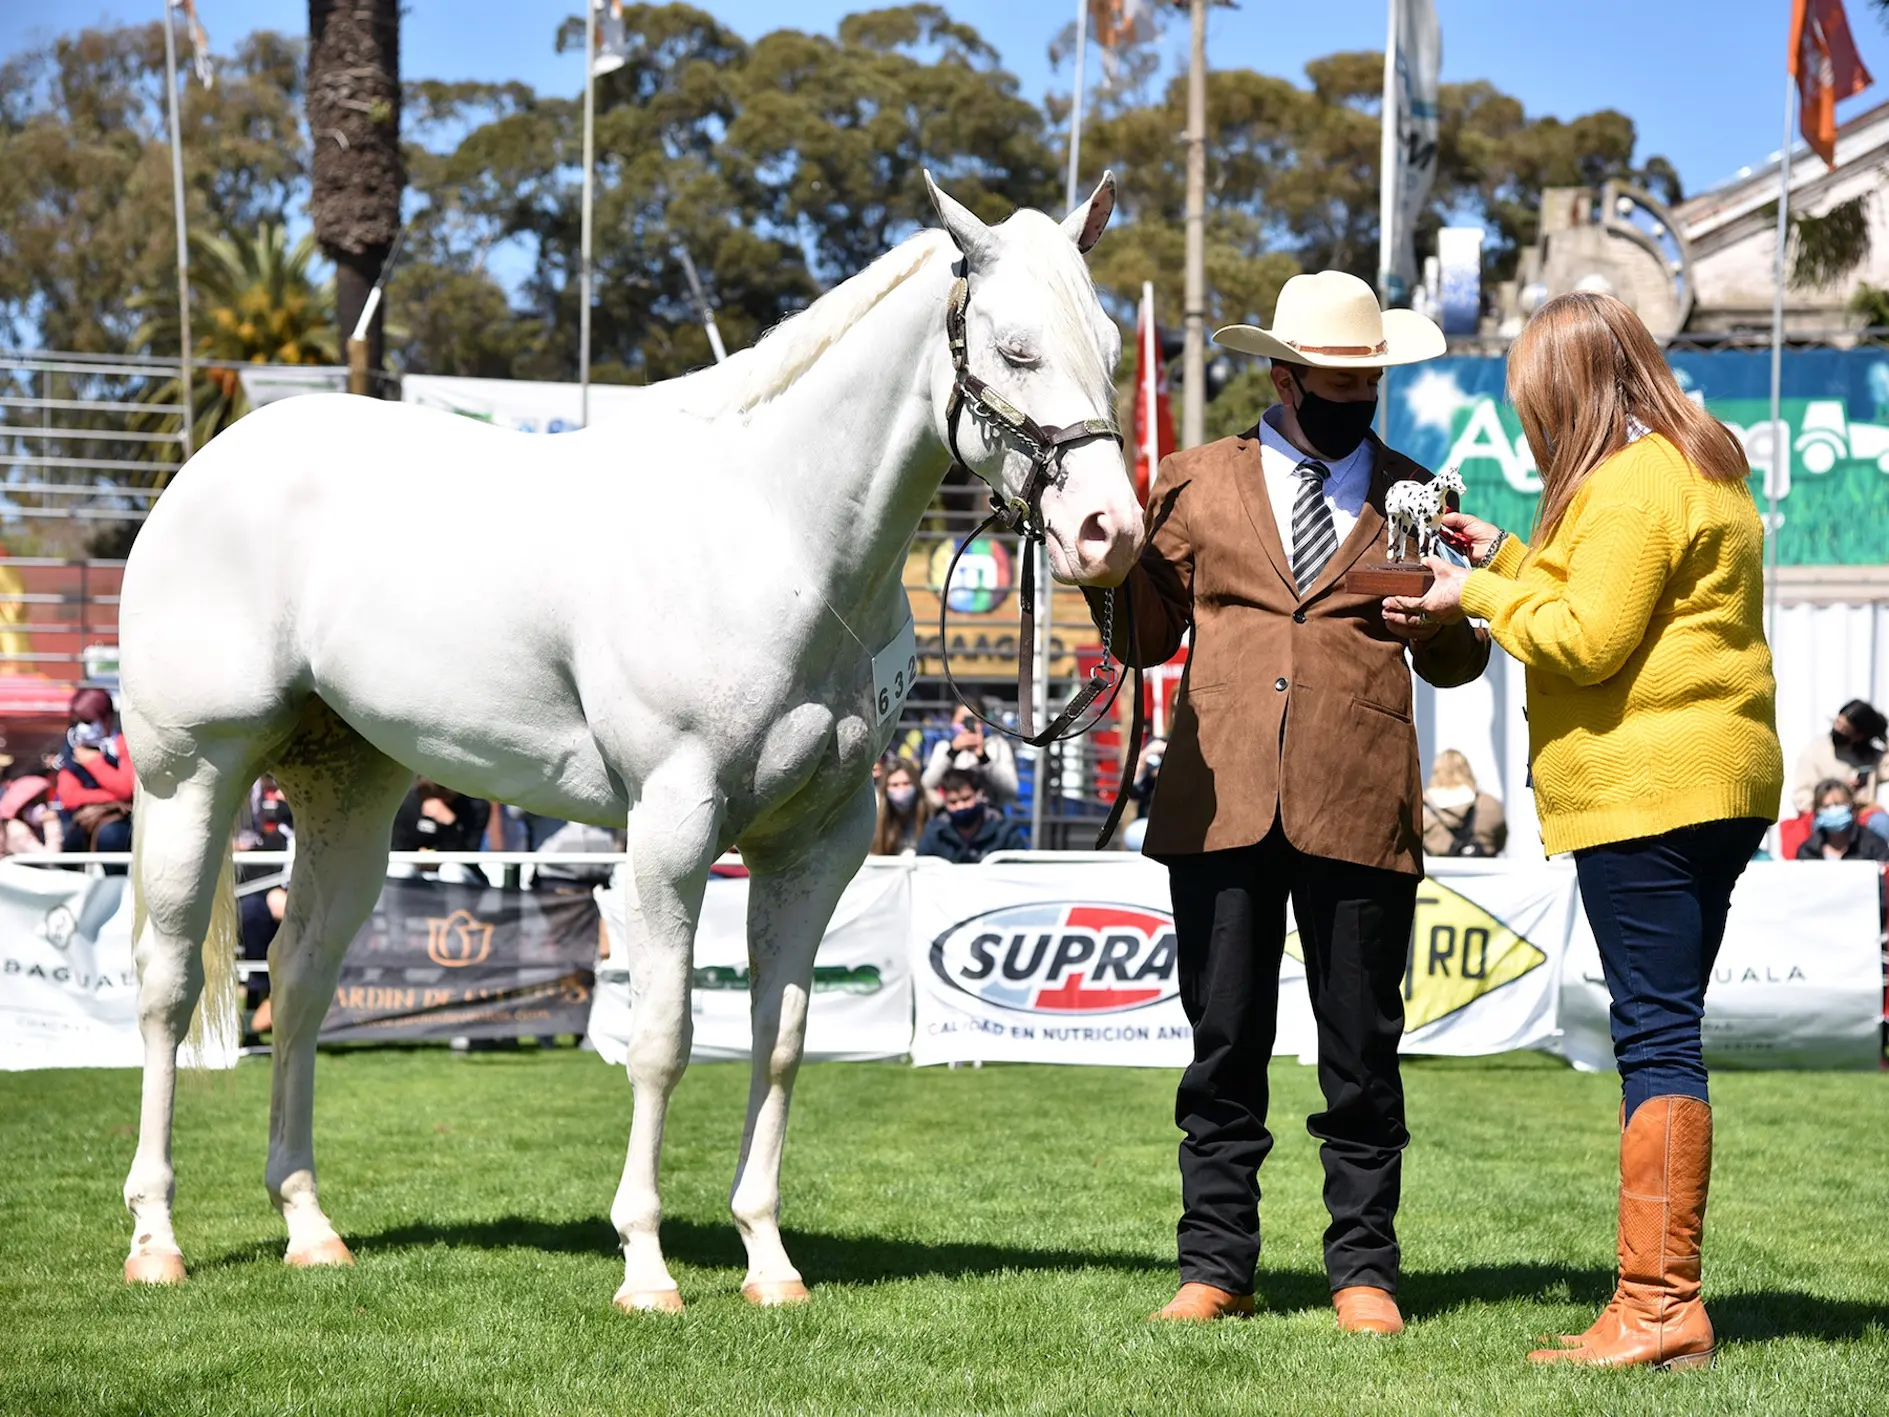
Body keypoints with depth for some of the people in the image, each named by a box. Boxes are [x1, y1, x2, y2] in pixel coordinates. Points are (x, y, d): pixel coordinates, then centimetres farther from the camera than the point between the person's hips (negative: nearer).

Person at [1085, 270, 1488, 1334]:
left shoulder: (1413, 499, 13)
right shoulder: (1199, 486, 13)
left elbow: (1455, 664, 15)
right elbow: (1146, 636, 13)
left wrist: (1448, 610, -7)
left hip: (1361, 809, 0)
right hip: (1221, 805, 0)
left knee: (1362, 1054, 2)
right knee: (1224, 1048, 3)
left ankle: (1364, 1271, 10)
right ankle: (1217, 1266, 10)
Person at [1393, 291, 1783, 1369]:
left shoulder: (1628, 487, -12)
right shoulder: (1704, 469, 21)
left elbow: (1587, 641, -18)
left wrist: (1481, 596, -4)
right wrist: (1512, 557, 23)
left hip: (1644, 789, -10)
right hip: (1719, 786, 10)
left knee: (1655, 1036, -11)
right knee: (1667, 1035, 11)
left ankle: (1660, 1308, -12)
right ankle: (1666, 1297, 13)